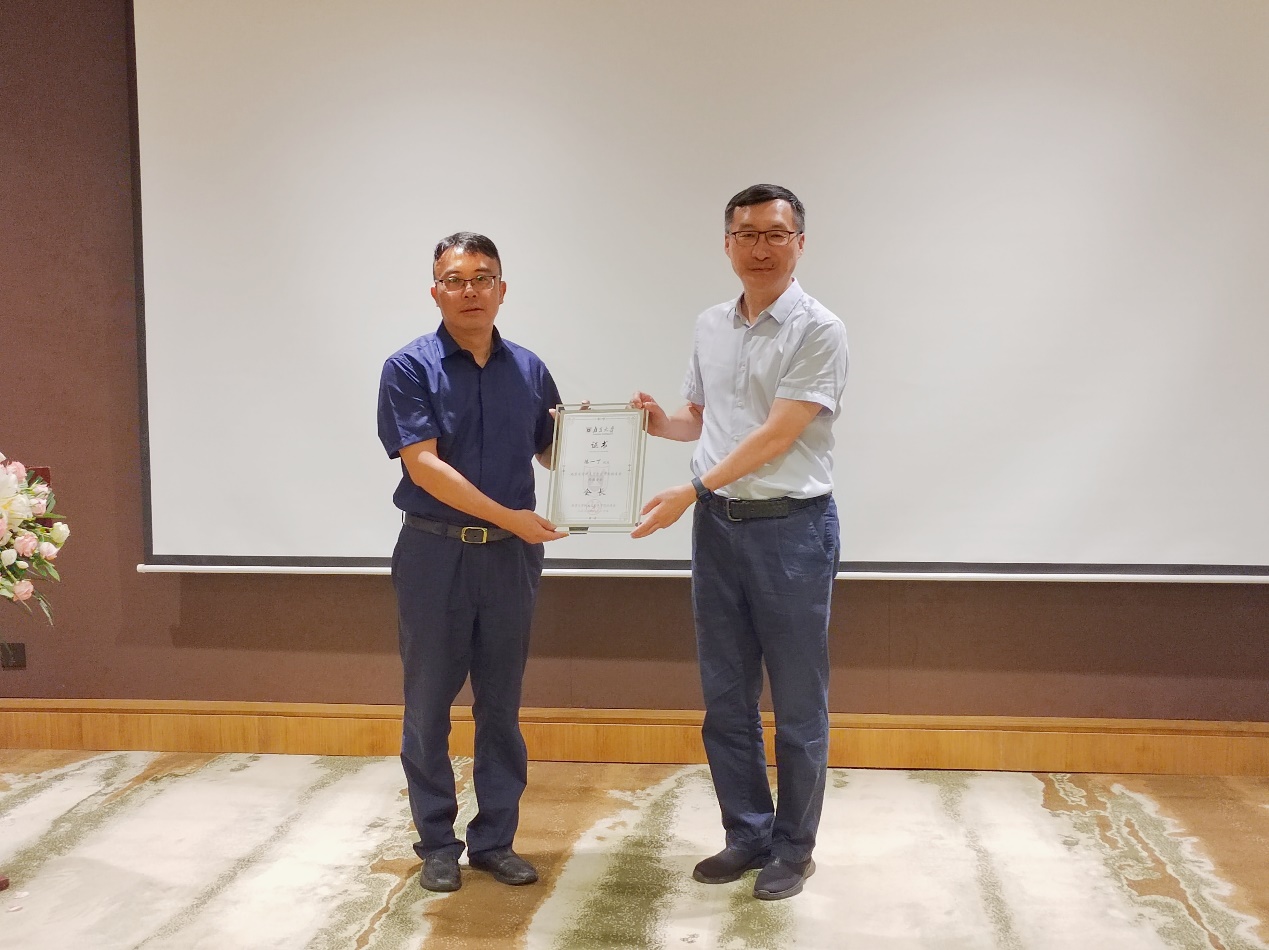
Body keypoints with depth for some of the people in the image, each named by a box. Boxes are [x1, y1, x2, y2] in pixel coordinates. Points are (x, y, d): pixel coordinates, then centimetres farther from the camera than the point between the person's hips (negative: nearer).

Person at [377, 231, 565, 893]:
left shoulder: (528, 370, 6)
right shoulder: (409, 368, -6)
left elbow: (552, 453, 13)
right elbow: (423, 465, -14)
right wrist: (509, 517, -19)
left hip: (510, 556, 3)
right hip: (435, 552, -3)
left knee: (501, 705, 10)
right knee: (428, 705, 6)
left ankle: (495, 839, 22)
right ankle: (436, 842, 20)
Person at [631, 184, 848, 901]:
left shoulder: (818, 331, -10)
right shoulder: (711, 326, 10)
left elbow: (776, 437, -16)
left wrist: (691, 492, -17)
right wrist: (657, 421, -1)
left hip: (791, 527, -6)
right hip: (717, 525, 6)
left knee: (798, 705, 5)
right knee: (727, 697, 13)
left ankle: (794, 849, 20)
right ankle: (748, 835, 28)